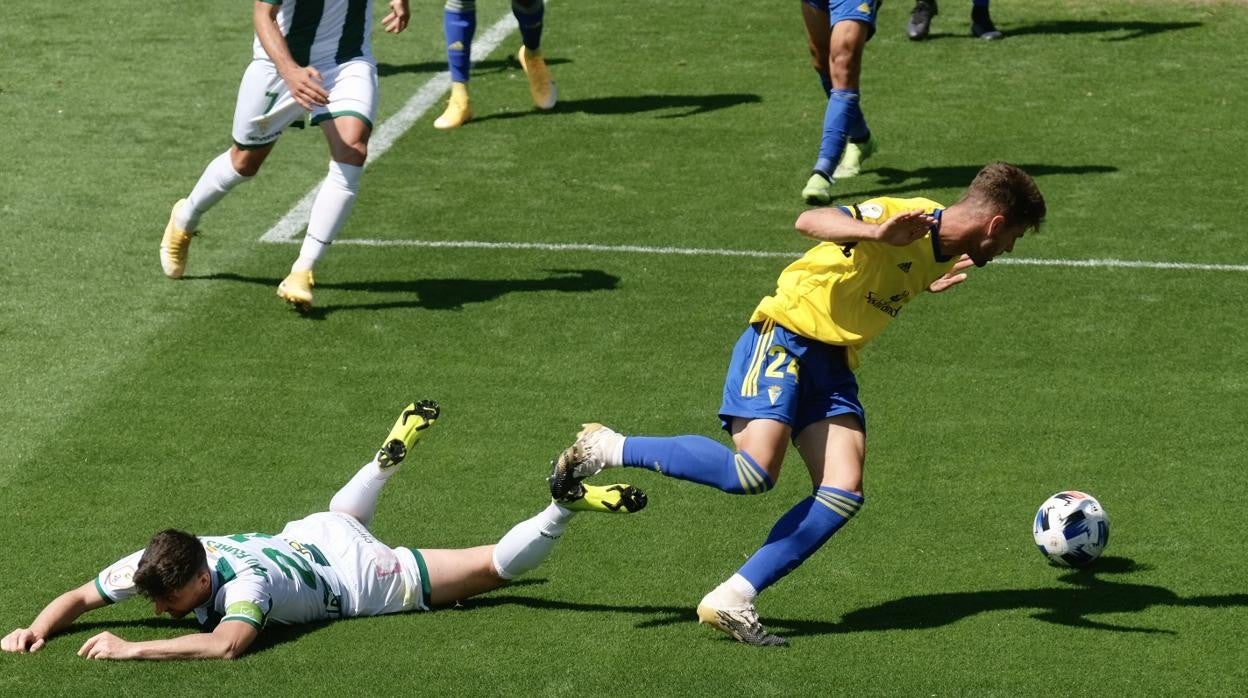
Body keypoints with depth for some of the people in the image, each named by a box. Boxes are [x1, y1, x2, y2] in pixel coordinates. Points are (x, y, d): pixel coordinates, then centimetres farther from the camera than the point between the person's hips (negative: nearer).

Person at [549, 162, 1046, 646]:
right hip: (784, 338, -8)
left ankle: (731, 600, -9)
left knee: (844, 492, -11)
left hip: (833, 364, 9)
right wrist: (875, 233, -47)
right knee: (753, 473, -23)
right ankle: (605, 449, -4)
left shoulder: (947, 253, 10)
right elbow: (809, 221, -33)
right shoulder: (903, 217, -18)